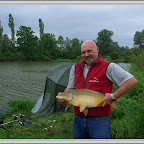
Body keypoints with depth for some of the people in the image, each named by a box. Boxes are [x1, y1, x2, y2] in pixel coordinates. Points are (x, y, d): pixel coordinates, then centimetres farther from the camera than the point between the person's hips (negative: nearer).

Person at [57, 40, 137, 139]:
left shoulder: (108, 67, -8)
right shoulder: (75, 67, 9)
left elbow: (132, 81, -12)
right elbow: (70, 88, 17)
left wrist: (113, 96, -18)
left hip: (99, 120, -5)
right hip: (78, 119, 6)